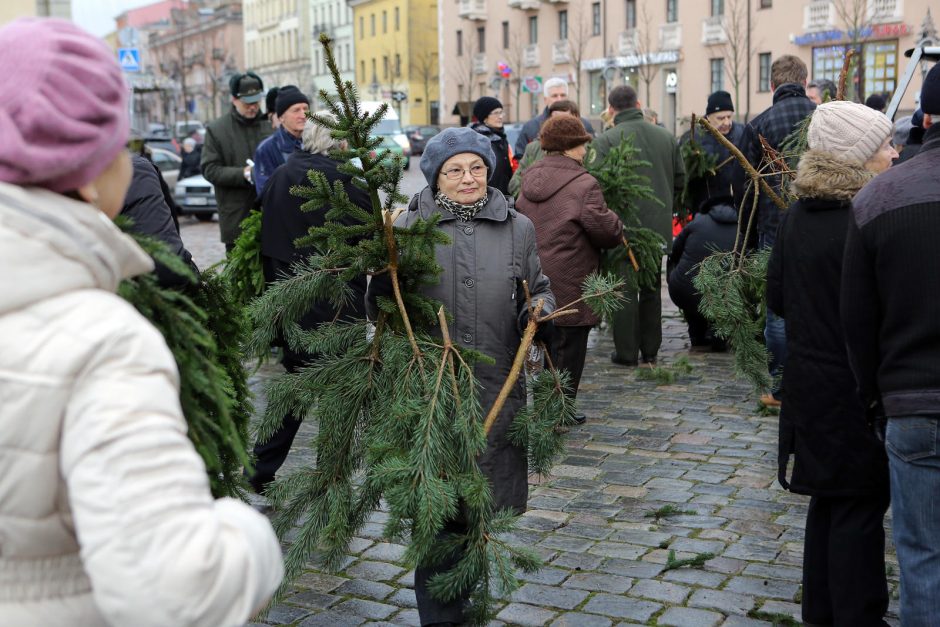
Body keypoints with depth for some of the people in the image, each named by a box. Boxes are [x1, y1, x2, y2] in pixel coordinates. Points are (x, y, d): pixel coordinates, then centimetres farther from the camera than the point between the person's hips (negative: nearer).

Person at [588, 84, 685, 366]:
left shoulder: (605, 140, -11)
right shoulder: (666, 137, 6)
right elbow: (680, 179, 13)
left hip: (623, 226, -5)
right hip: (659, 227, 5)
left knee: (625, 289, 3)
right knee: (651, 288, 15)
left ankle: (627, 351, 6)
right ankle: (650, 350, 21)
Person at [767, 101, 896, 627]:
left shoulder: (796, 215, 3)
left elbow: (777, 297, 10)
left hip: (808, 379, 8)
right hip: (856, 386, -8)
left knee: (829, 495, 19)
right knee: (860, 504, 4)